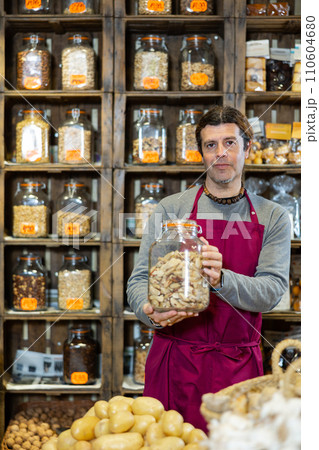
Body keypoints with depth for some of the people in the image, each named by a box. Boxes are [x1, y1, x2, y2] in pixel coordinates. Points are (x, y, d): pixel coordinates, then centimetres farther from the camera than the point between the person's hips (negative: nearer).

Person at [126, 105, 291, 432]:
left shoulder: (273, 217, 4)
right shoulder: (170, 209, 3)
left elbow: (272, 291, -6)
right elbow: (140, 279, -2)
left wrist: (221, 279, -26)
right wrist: (152, 313, -24)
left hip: (238, 366, 1)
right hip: (174, 360, 0)